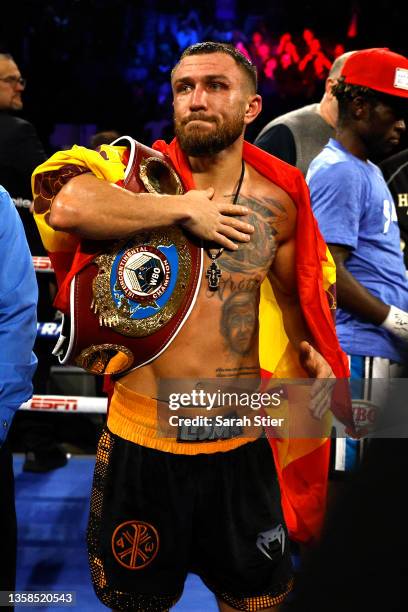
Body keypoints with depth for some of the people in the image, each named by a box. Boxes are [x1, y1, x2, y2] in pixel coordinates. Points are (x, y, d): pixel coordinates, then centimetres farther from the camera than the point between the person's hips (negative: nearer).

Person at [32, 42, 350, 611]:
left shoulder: (279, 201, 1)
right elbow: (65, 202, -31)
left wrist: (311, 355, 4)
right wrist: (184, 209, -22)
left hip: (241, 443, 3)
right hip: (141, 437, -2)